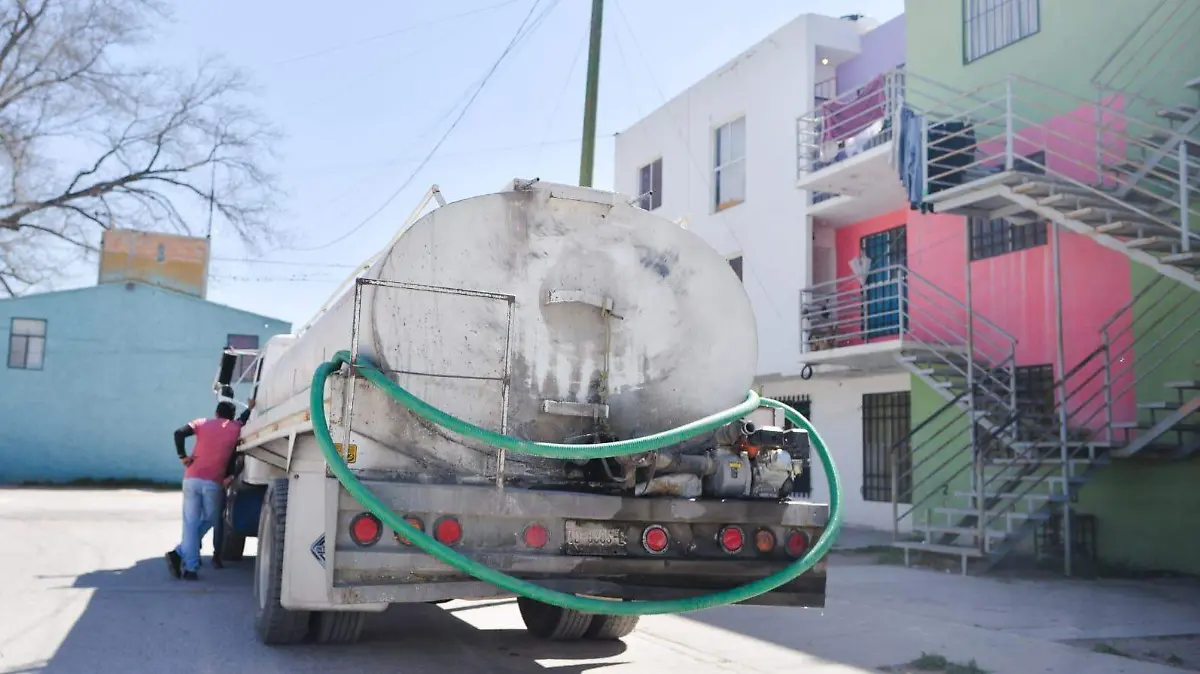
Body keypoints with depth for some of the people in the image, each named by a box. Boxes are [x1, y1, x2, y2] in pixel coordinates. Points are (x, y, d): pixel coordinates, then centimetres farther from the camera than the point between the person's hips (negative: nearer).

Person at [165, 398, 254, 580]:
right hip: (214, 482, -1)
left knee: (190, 523, 3)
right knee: (208, 520, 16)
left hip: (191, 478, 2)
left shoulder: (202, 423, 9)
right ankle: (179, 553, 2)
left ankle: (191, 568, -6)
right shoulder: (236, 428, 8)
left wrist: (182, 456, 0)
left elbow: (179, 433, -2)